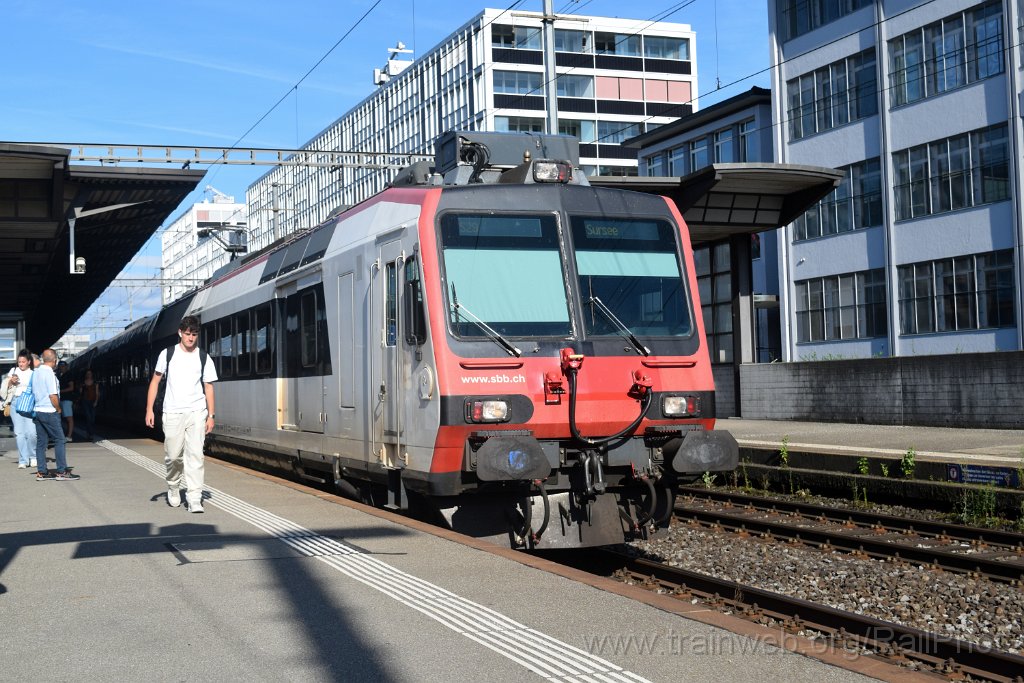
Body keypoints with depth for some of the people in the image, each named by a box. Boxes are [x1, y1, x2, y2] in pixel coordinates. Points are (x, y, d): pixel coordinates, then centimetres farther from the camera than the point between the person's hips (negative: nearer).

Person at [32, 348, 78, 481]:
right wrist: (58, 409, -4)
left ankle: (41, 472, 10)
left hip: (37, 410, 8)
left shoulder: (36, 372, 9)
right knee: (59, 440, -3)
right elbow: (53, 396, -18)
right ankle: (62, 471, -4)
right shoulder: (49, 373, -15)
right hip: (49, 412, -8)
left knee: (41, 441, 9)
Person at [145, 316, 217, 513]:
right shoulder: (167, 354, 4)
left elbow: (208, 388, 9)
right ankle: (173, 487, 31)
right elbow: (155, 381, 9)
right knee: (173, 455, 4)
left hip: (197, 413, 0)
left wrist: (210, 416, 3)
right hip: (172, 413, 0)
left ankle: (194, 499, -9)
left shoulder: (204, 358, 5)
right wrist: (149, 409, 2)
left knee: (195, 455, -8)